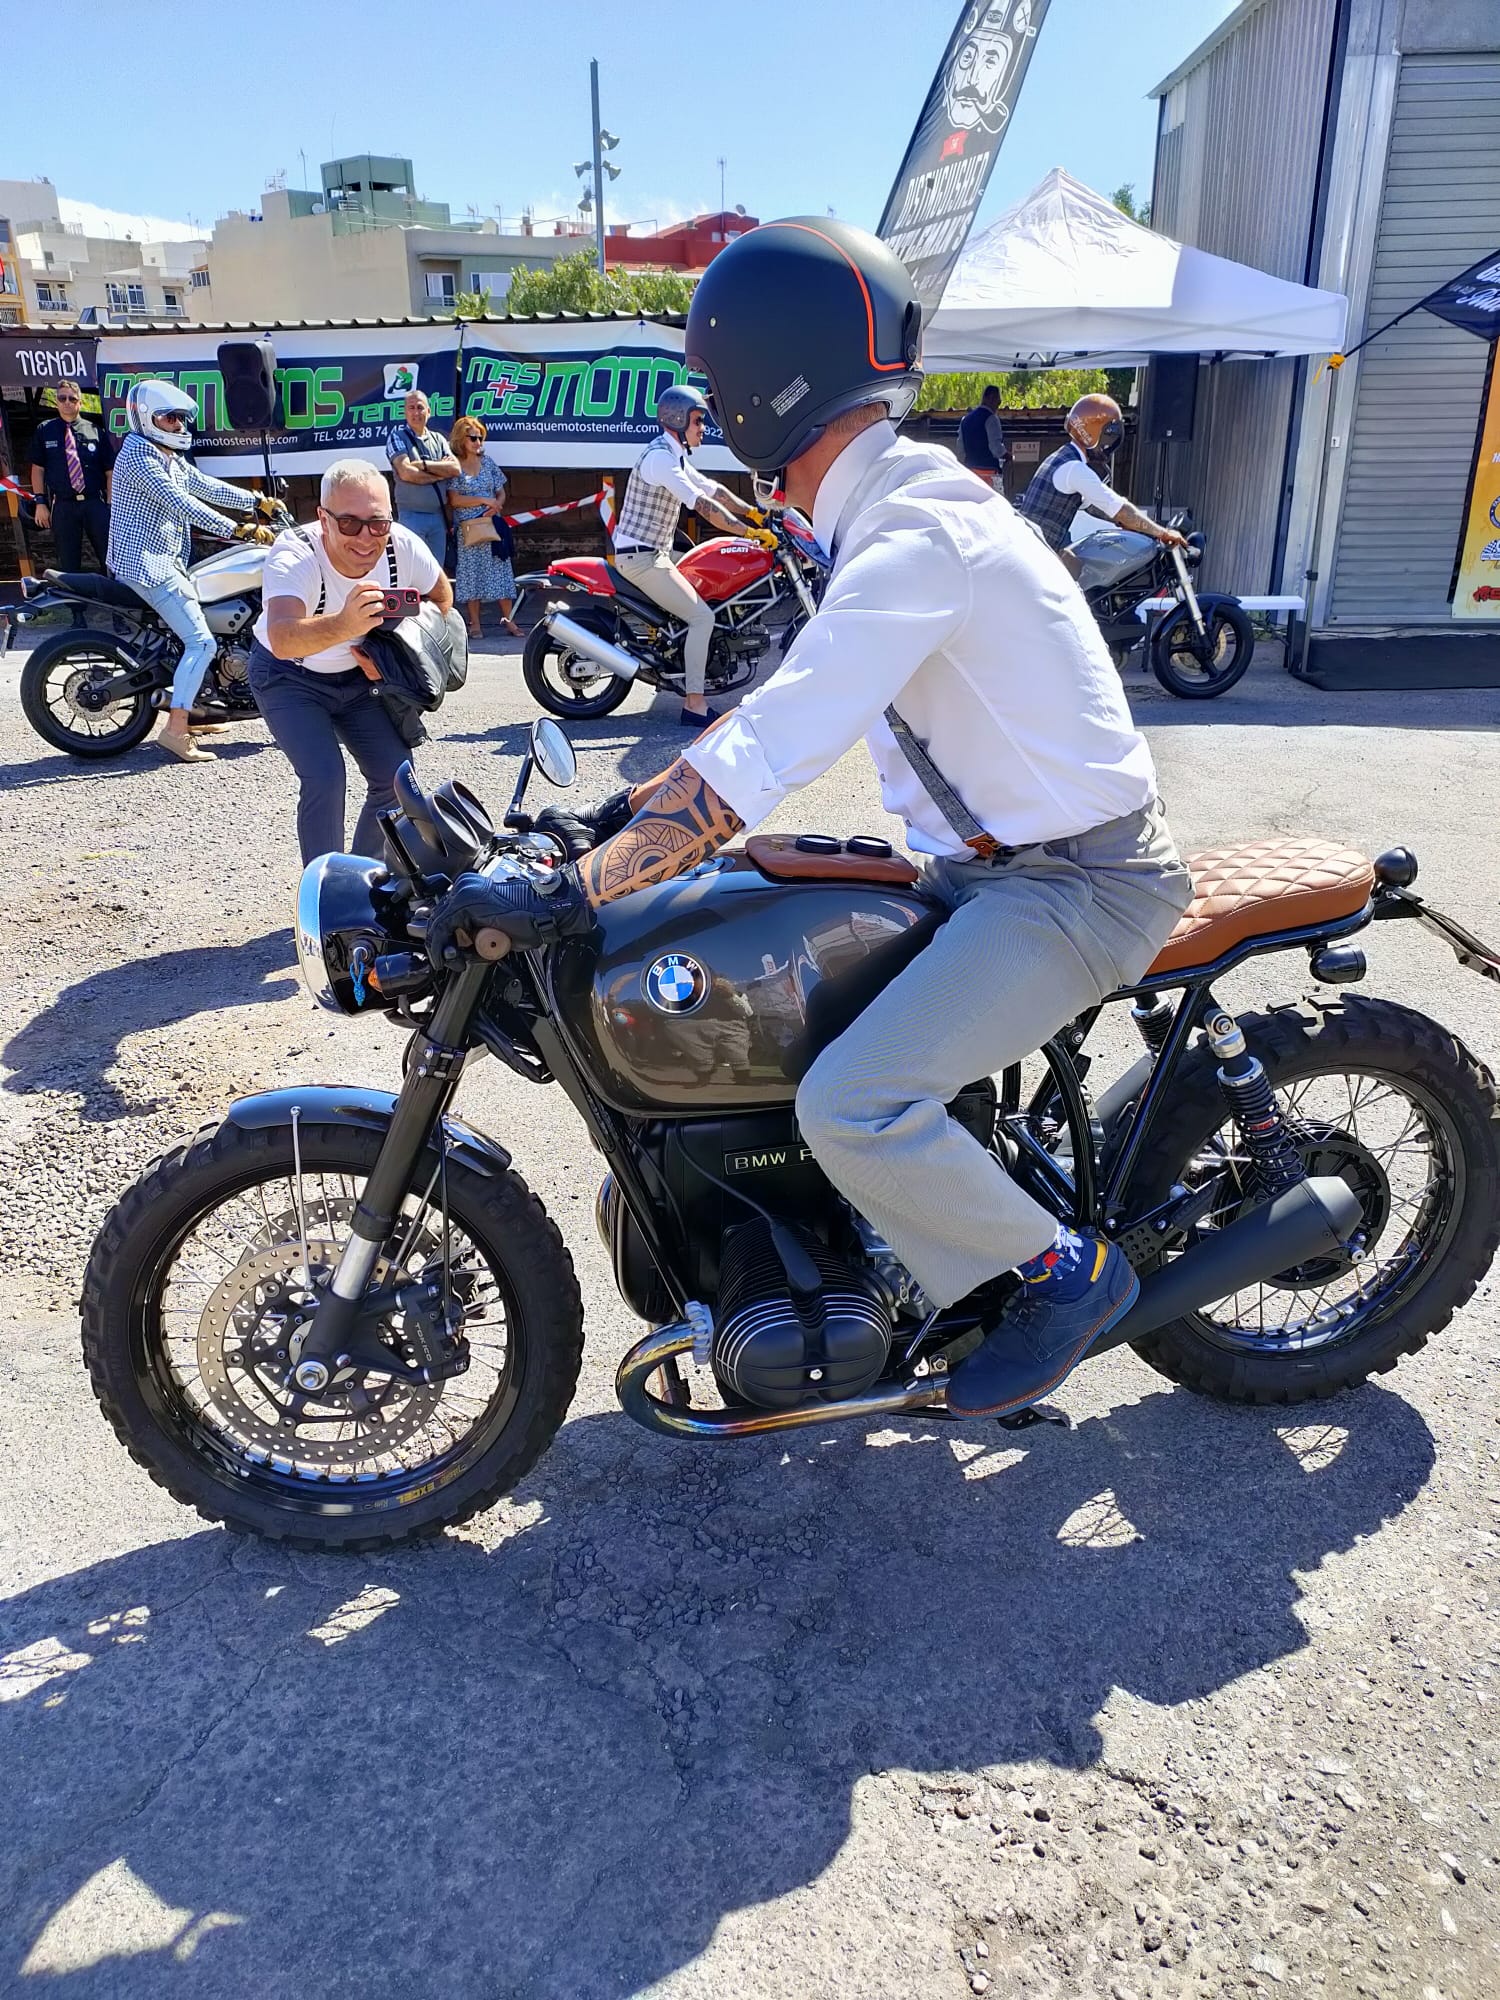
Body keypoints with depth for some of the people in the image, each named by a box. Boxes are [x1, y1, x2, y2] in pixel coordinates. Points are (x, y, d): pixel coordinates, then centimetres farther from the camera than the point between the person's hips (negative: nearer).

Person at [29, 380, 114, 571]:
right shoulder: (44, 431, 9)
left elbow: (110, 471, 5)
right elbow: (37, 469, 10)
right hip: (62, 506, 1)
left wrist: (110, 505, -3)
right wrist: (40, 502, 2)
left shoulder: (95, 431, 6)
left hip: (95, 503, -1)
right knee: (68, 563, 5)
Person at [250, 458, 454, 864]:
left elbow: (441, 596, 1)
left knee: (396, 777, -3)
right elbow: (282, 640, -53)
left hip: (357, 675, 5)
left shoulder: (404, 547, -21)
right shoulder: (293, 556, -34)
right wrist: (344, 625, -73)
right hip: (290, 678, -4)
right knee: (324, 778, -21)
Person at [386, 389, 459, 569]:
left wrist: (423, 464, -10)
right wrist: (441, 469, -3)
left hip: (439, 515, 5)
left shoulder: (438, 439, 14)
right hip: (412, 515, -5)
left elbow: (455, 469, 0)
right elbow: (406, 473, -13)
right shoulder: (398, 436, 1)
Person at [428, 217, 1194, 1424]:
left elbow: (765, 755, -31)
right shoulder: (895, 506, 10)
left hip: (1077, 883, -10)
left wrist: (567, 894, -32)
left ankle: (1064, 1273, 1)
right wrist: (624, 814, 11)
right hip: (989, 862, 10)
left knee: (849, 1107, -24)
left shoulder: (916, 533, -22)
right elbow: (792, 705, 16)